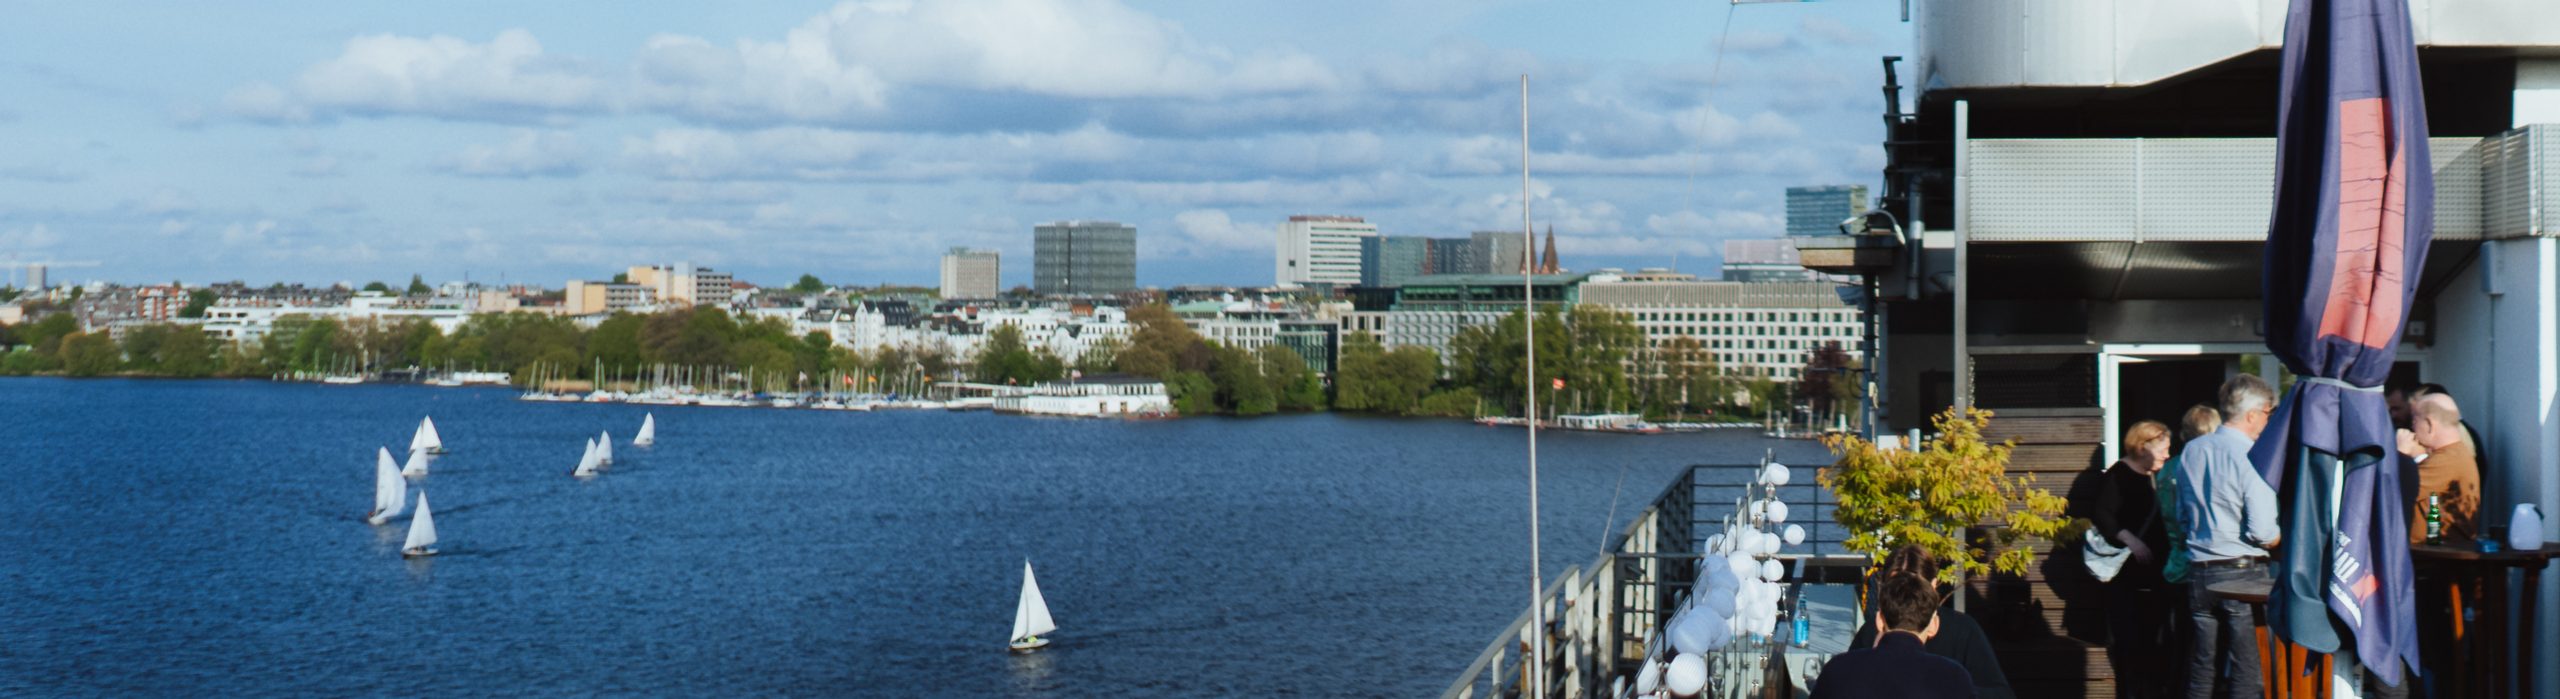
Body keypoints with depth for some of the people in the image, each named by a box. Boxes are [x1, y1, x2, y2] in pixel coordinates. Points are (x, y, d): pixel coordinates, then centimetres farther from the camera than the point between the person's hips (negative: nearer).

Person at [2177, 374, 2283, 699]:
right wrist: (2280, 538, 3)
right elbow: (2262, 531, -17)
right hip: (2243, 572, -6)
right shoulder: (2252, 456, -13)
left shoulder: (2192, 451, 7)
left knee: (2200, 673, 10)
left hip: (2199, 572, 6)